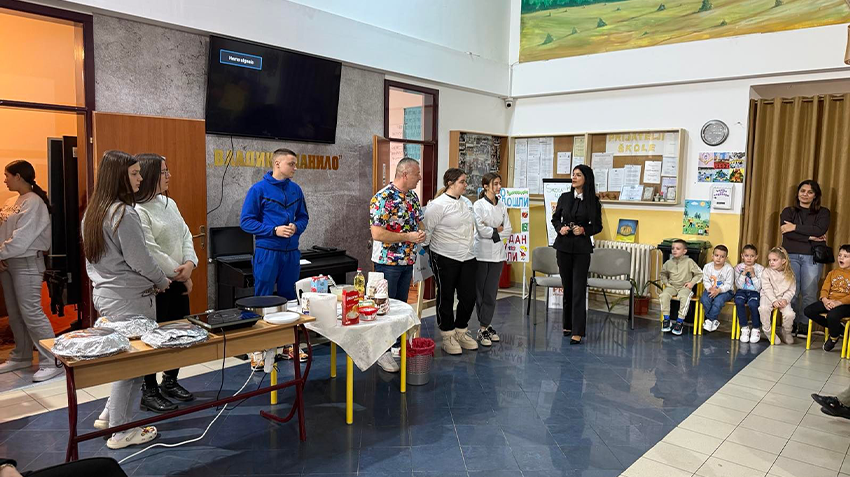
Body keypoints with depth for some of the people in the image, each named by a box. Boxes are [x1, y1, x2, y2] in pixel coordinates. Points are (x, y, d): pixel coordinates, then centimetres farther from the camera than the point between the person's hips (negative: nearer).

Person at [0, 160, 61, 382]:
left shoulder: (33, 203, -15)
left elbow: (21, 239, -20)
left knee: (31, 312, -10)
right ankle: (22, 356, 29)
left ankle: (52, 362, -5)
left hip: (27, 263, -9)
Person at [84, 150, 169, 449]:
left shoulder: (93, 211, 10)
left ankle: (109, 416, 29)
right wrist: (162, 281, -1)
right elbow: (139, 260, -18)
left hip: (103, 293, 9)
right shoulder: (124, 214, -20)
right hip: (129, 299, -9)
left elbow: (94, 257, 17)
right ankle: (120, 432, 12)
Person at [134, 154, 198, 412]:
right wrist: (181, 275, -14)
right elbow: (151, 253, -22)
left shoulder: (169, 203, 9)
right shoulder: (137, 211, -18)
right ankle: (149, 392, 20)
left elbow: (185, 235, 8)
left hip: (178, 281, 8)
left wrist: (190, 263, -9)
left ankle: (170, 382, 33)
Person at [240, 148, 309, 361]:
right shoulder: (259, 189, -7)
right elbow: (246, 221, -8)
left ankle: (288, 344, 26)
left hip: (291, 252, 5)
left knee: (289, 299, 13)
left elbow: (303, 217, 13)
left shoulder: (296, 189, 7)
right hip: (267, 252, -5)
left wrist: (296, 227, -10)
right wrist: (274, 230, -19)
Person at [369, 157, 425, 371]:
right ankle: (382, 352, 13)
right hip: (388, 261, -8)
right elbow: (377, 234, -24)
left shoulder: (413, 196, 7)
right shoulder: (383, 198, -18)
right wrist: (408, 237, -20)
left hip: (408, 261, 8)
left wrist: (420, 234, -1)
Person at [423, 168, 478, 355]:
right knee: (446, 297, 5)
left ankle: (460, 332, 27)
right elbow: (426, 228, -12)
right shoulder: (438, 205, -12)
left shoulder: (463, 203, 13)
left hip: (467, 257, 7)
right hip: (445, 259, -7)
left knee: (469, 296, 7)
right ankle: (448, 337, 19)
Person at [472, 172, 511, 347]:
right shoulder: (478, 205, -4)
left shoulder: (502, 206, 10)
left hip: (498, 253, 4)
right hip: (482, 253, -4)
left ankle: (484, 327, 11)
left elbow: (508, 231, 5)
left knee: (491, 292, 3)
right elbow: (481, 230, -13)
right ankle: (485, 327, 10)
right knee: (481, 292, 2)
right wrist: (498, 230, -4)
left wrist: (492, 232, -6)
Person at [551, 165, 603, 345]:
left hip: (582, 248, -3)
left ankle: (577, 332, -7)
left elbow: (598, 226, 4)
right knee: (567, 287, 11)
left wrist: (584, 230, -14)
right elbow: (555, 218, 13)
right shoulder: (564, 197, 4)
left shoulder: (593, 201, -2)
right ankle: (568, 324, 25)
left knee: (579, 289, -7)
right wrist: (560, 228, -7)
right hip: (564, 246, 3)